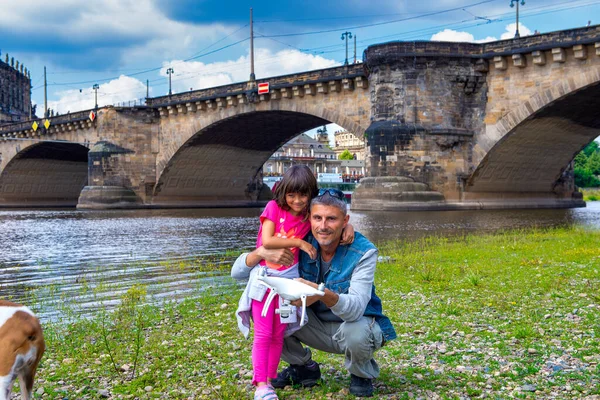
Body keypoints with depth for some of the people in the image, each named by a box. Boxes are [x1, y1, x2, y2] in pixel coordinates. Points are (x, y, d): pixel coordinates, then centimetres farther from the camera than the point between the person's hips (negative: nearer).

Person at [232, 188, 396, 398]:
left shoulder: (363, 252, -24)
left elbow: (355, 309, -37)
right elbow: (237, 272, -16)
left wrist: (323, 294, -58)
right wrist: (261, 252, -38)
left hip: (358, 324, -3)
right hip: (317, 326, 3)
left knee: (355, 333, -39)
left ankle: (362, 375, 0)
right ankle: (304, 368, 7)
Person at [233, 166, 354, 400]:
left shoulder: (311, 215, 2)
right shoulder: (274, 207, -7)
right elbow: (267, 241, -16)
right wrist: (299, 242, -17)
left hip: (288, 279, 3)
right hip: (265, 277, -3)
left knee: (278, 335, 8)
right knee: (263, 334, -3)